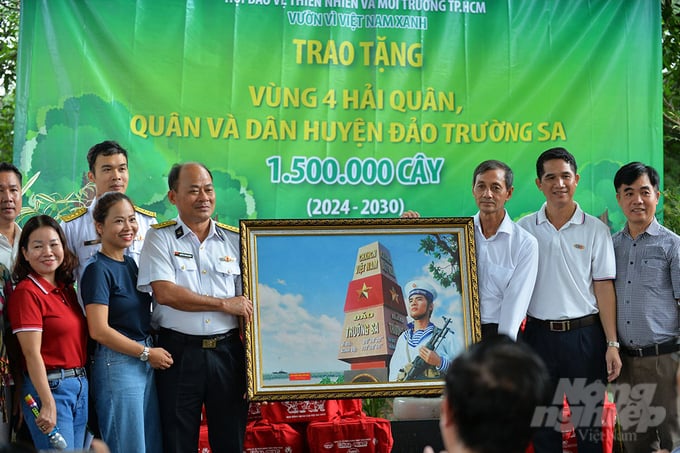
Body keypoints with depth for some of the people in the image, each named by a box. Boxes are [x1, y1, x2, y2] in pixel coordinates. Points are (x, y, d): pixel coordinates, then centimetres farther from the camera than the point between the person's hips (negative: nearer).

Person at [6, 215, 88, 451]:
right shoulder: (26, 292, -12)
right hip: (49, 387, -8)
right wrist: (48, 404, -20)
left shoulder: (66, 288, 11)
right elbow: (32, 354, -17)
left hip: (81, 385, 8)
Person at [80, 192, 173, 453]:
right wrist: (147, 353, -13)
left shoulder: (131, 264, 12)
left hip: (145, 363, 8)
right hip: (117, 364, -8)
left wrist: (153, 352, 7)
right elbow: (99, 331, -18)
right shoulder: (98, 269, -12)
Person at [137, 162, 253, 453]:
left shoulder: (234, 240, 9)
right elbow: (165, 293, -13)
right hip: (179, 351, -2)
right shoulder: (160, 238, 1)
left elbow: (248, 303, 9)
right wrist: (224, 303, -10)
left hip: (227, 352, 2)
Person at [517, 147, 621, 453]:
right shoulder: (524, 229, 3)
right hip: (540, 334, 1)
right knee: (543, 423, 9)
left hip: (585, 335, -1)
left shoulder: (596, 230, 1)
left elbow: (604, 288, 0)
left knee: (589, 421, 4)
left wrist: (612, 344, -6)